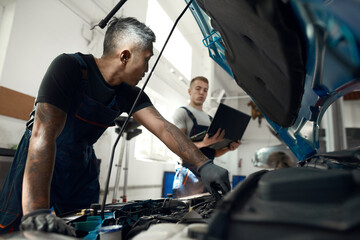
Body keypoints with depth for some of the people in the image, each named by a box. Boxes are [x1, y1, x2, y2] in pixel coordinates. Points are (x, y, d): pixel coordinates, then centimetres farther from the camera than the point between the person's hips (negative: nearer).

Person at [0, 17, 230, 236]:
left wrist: (203, 164, -22)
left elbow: (164, 128, -12)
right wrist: (36, 212, -42)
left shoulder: (128, 94, -5)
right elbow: (44, 132, -34)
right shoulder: (70, 67, -24)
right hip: (37, 167, -5)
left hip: (82, 170, 6)